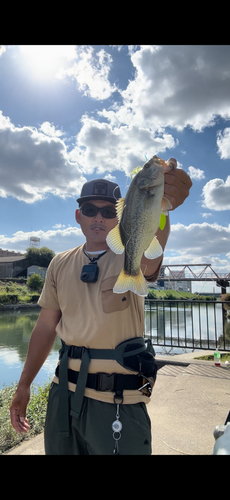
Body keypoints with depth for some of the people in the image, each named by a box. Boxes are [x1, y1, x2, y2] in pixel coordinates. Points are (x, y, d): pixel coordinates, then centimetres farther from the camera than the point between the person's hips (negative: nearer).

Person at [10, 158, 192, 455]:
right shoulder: (60, 264, 2)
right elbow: (46, 327, 7)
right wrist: (24, 385, 10)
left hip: (118, 399, -4)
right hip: (64, 391, 4)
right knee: (57, 449, 19)